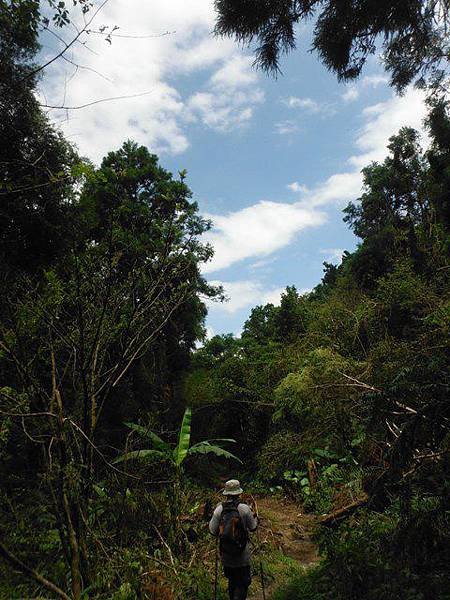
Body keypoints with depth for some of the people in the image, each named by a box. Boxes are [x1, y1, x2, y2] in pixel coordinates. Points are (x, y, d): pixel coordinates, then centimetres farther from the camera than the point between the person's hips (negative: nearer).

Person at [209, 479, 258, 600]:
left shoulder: (219, 508, -10)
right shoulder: (244, 508, -15)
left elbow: (213, 530, -6)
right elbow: (253, 527, -3)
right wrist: (255, 518, 17)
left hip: (226, 555, 3)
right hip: (242, 554, -3)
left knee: (232, 581, 24)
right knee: (243, 582, 10)